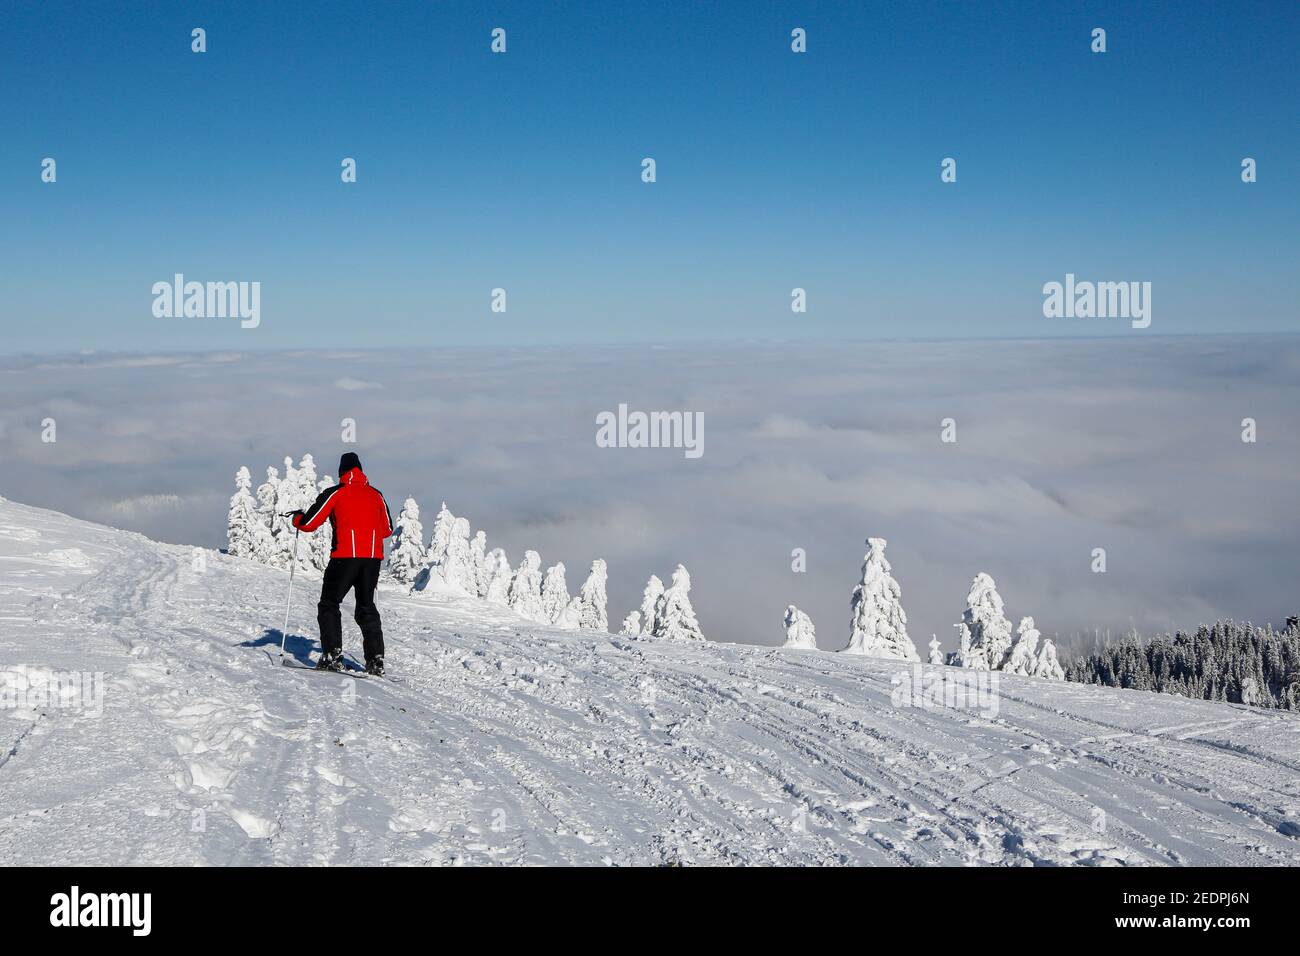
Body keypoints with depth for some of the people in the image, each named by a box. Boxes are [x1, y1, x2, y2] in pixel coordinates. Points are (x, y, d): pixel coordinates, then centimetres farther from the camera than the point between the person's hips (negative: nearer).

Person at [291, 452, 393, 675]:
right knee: (366, 607, 14)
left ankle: (332, 656, -3)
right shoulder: (376, 494, 13)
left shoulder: (335, 493, 1)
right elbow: (387, 529, 20)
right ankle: (375, 660, 6)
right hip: (373, 557, 4)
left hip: (346, 556, -4)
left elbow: (309, 523, 2)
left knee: (329, 604, 9)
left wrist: (297, 518, 23)